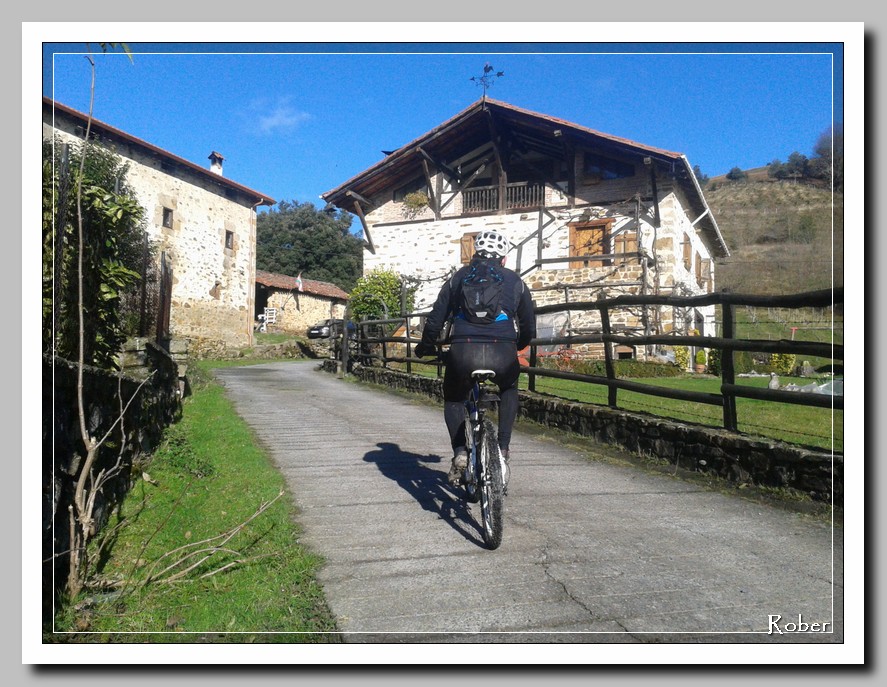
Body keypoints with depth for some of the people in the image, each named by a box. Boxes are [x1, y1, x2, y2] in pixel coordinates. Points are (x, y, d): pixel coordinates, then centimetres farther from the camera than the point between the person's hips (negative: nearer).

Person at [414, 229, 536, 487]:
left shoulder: (458, 278, 20)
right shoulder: (515, 281, 21)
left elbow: (435, 320, 17)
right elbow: (529, 329, 24)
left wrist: (426, 347, 35)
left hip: (463, 353, 0)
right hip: (503, 354, 0)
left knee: (453, 399, 28)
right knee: (509, 391, 33)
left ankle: (460, 453, 7)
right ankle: (502, 451, 21)